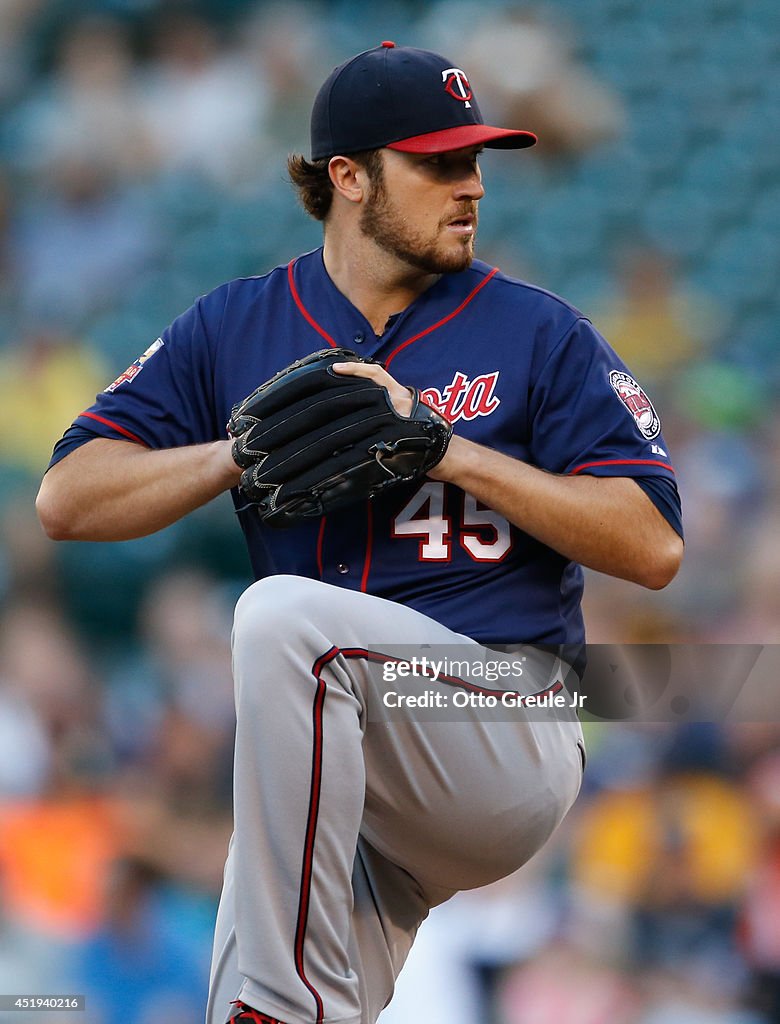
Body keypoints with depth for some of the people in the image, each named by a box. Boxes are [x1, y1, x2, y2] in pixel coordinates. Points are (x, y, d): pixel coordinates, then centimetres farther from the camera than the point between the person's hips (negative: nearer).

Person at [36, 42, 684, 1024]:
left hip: (506, 743, -4)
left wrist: (443, 445, -12)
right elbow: (66, 499, 3)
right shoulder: (235, 328, 11)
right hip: (327, 789, 4)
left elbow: (655, 548, -7)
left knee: (283, 612, -30)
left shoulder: (537, 332, 3)